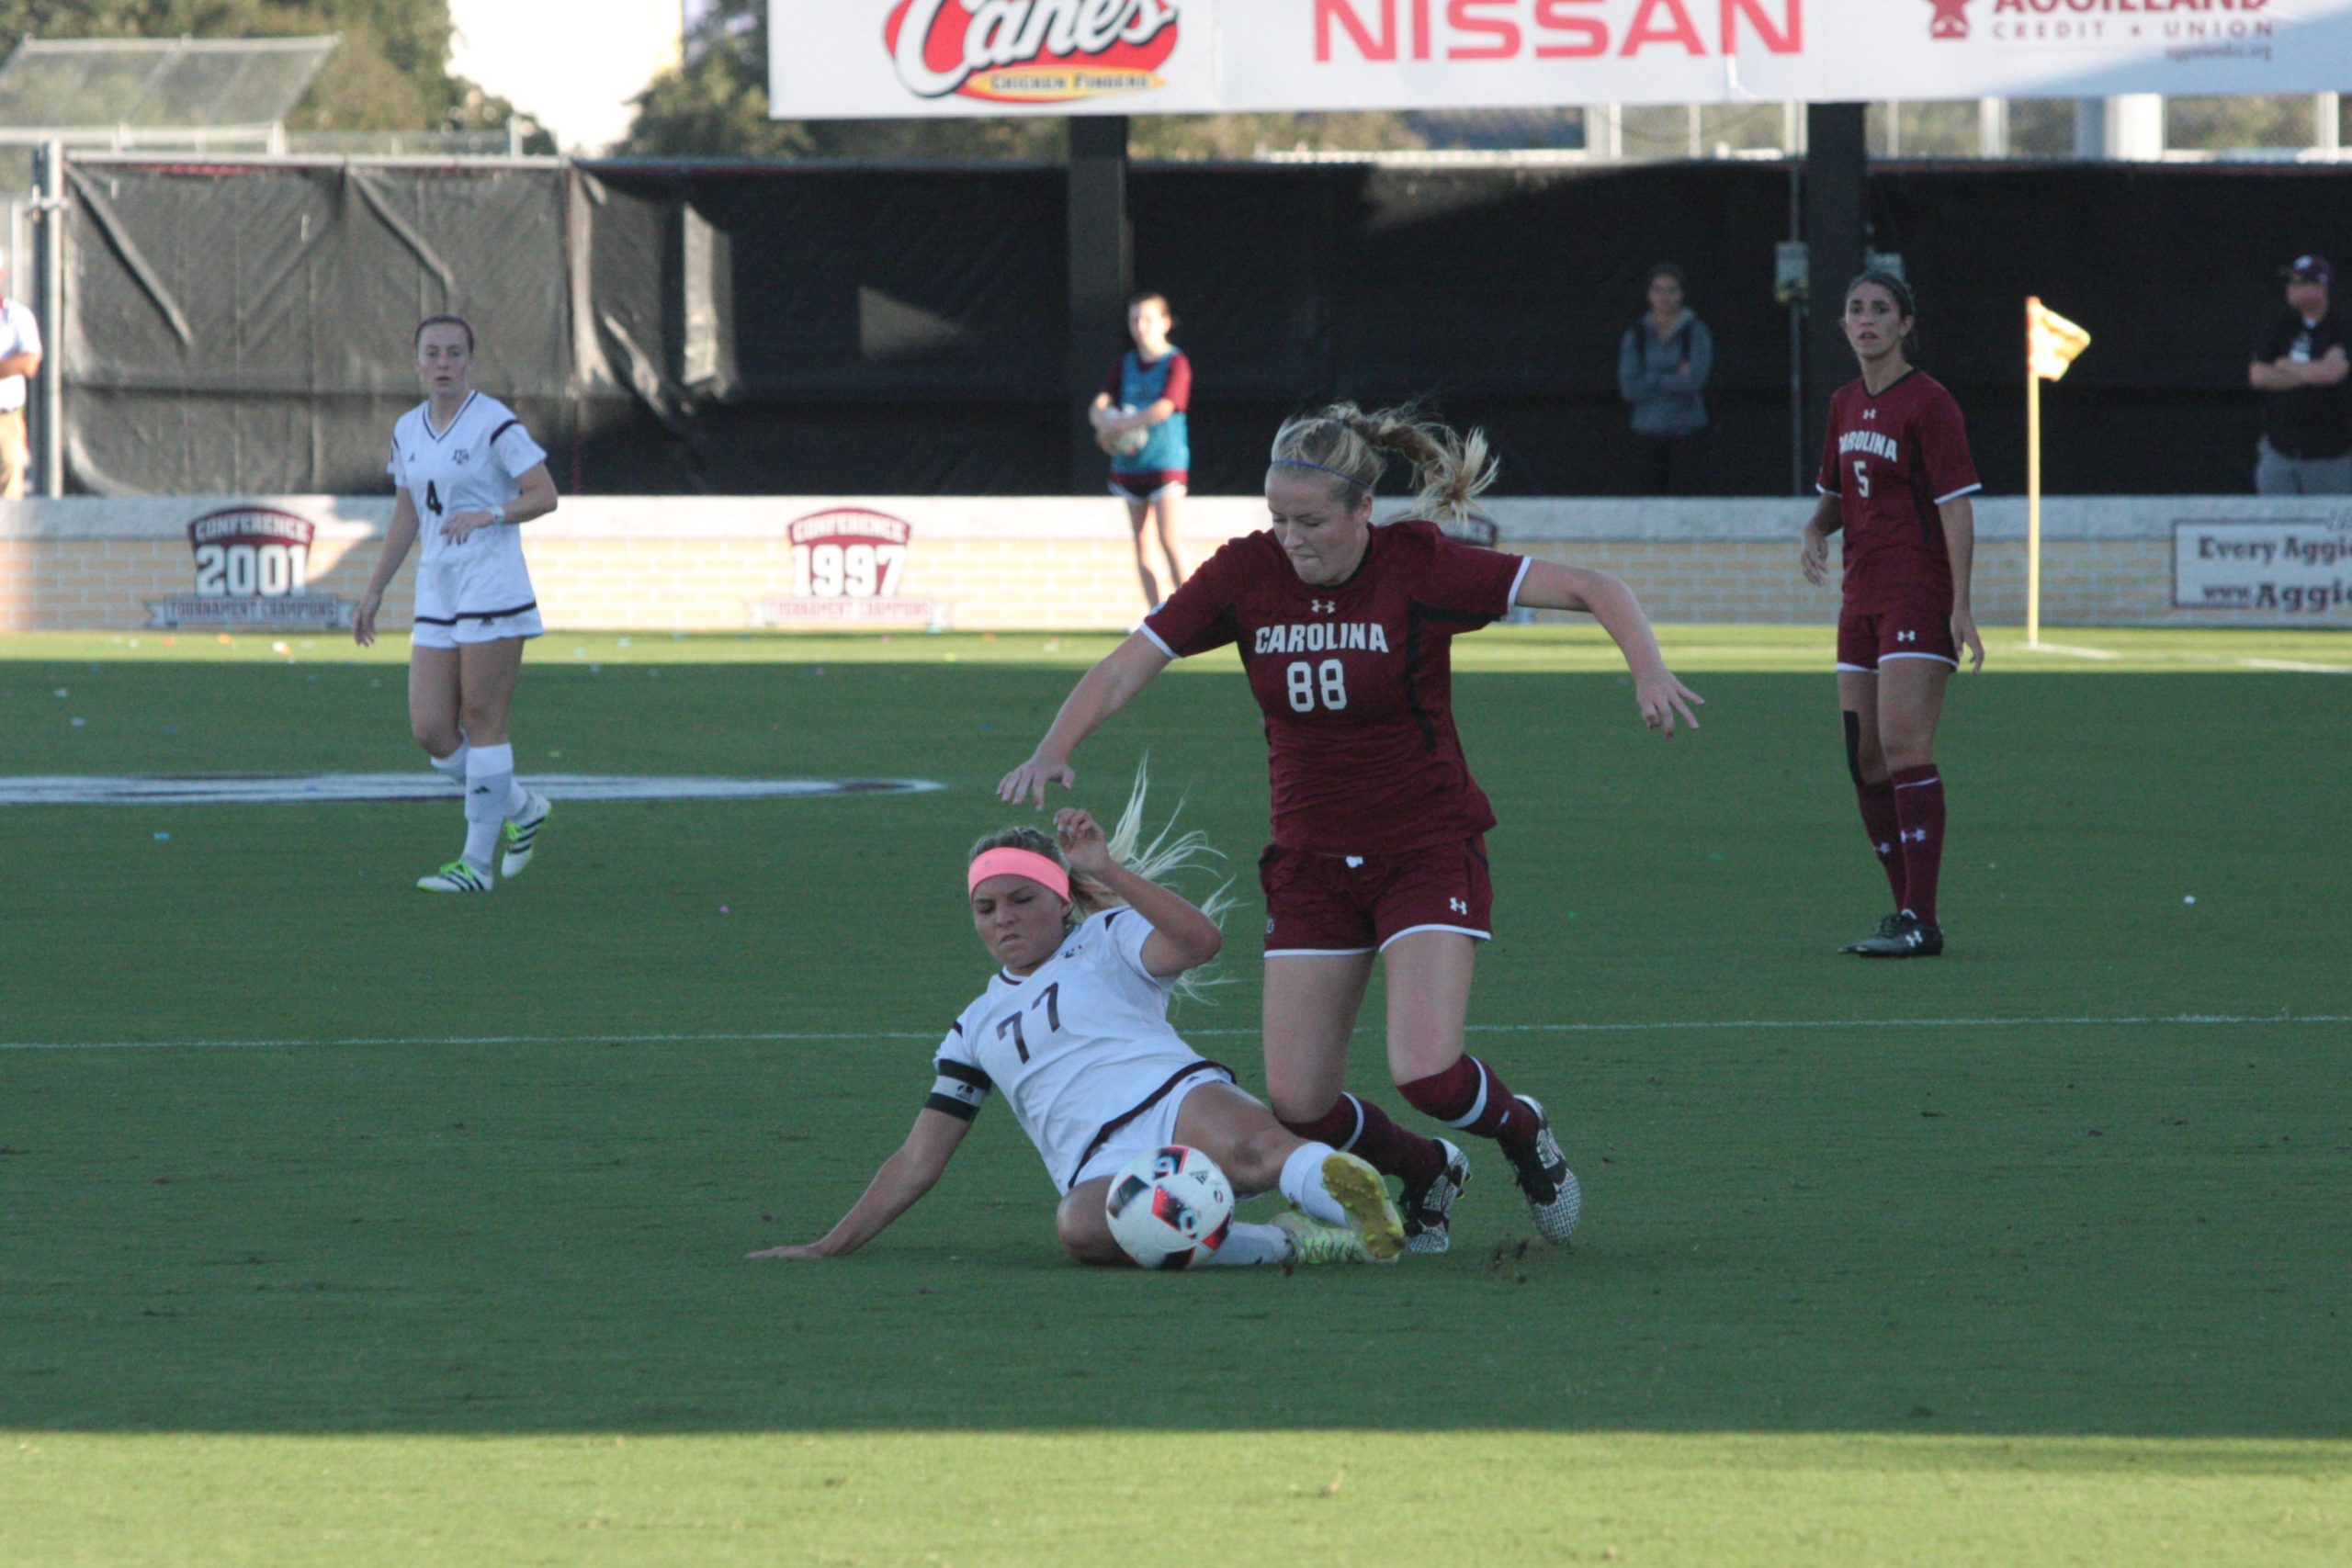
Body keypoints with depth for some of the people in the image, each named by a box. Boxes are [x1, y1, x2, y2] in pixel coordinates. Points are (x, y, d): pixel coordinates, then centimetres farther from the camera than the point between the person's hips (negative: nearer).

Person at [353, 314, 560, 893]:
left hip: (492, 587, -7)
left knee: (482, 723, -6)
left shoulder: (495, 424, -8)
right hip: (437, 593, 7)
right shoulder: (408, 430, 13)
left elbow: (545, 495, -10)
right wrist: (374, 590, 20)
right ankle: (521, 808, 22)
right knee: (430, 731, 0)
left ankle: (478, 862, 0)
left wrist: (488, 515, -25)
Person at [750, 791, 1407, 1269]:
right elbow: (919, 1158, 31)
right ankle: (1281, 1245, -36)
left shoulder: (1106, 942, 17)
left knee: (1248, 1149, -41)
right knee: (1082, 1228, -39)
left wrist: (1107, 871, -13)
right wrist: (829, 1247, 26)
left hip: (1177, 1101, -2)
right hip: (1100, 1170, 2)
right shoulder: (977, 1029, 30)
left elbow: (1199, 941, -6)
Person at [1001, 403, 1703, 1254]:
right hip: (1311, 859, 4)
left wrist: (1648, 668, -35)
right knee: (1298, 1105, -3)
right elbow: (1124, 670, -7)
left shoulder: (1419, 567, -16)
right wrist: (1054, 751, -25)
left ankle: (1523, 1131, 14)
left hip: (1428, 849, -4)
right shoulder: (1246, 572, -7)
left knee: (1427, 1073, -22)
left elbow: (1592, 589, -17)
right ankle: (1426, 1173, 30)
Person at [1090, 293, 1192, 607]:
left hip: (1166, 461, -6)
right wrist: (1108, 423, -20)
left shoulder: (1175, 363, -6)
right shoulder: (1125, 365, 11)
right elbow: (1098, 408, 4)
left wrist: (1116, 426, -17)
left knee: (1168, 541, -14)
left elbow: (1164, 408, -19)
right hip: (1130, 463, 6)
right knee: (1140, 545, 6)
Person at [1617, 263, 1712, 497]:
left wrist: (1651, 382, -6)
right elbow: (1629, 389, -3)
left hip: (1686, 431, -2)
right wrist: (1676, 379, -7)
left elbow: (1695, 379, -12)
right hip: (1648, 431, 2)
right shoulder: (1637, 335, 6)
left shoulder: (1696, 332, -1)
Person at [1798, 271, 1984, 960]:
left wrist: (1961, 607, -18)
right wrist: (1815, 531, 2)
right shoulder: (1845, 405, 14)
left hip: (1919, 593, -8)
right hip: (1863, 595, 8)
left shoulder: (1927, 403, -8)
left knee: (1903, 745, -17)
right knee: (1864, 759, 6)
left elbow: (1957, 507, -12)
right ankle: (1907, 910, 14)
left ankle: (1920, 921, -19)